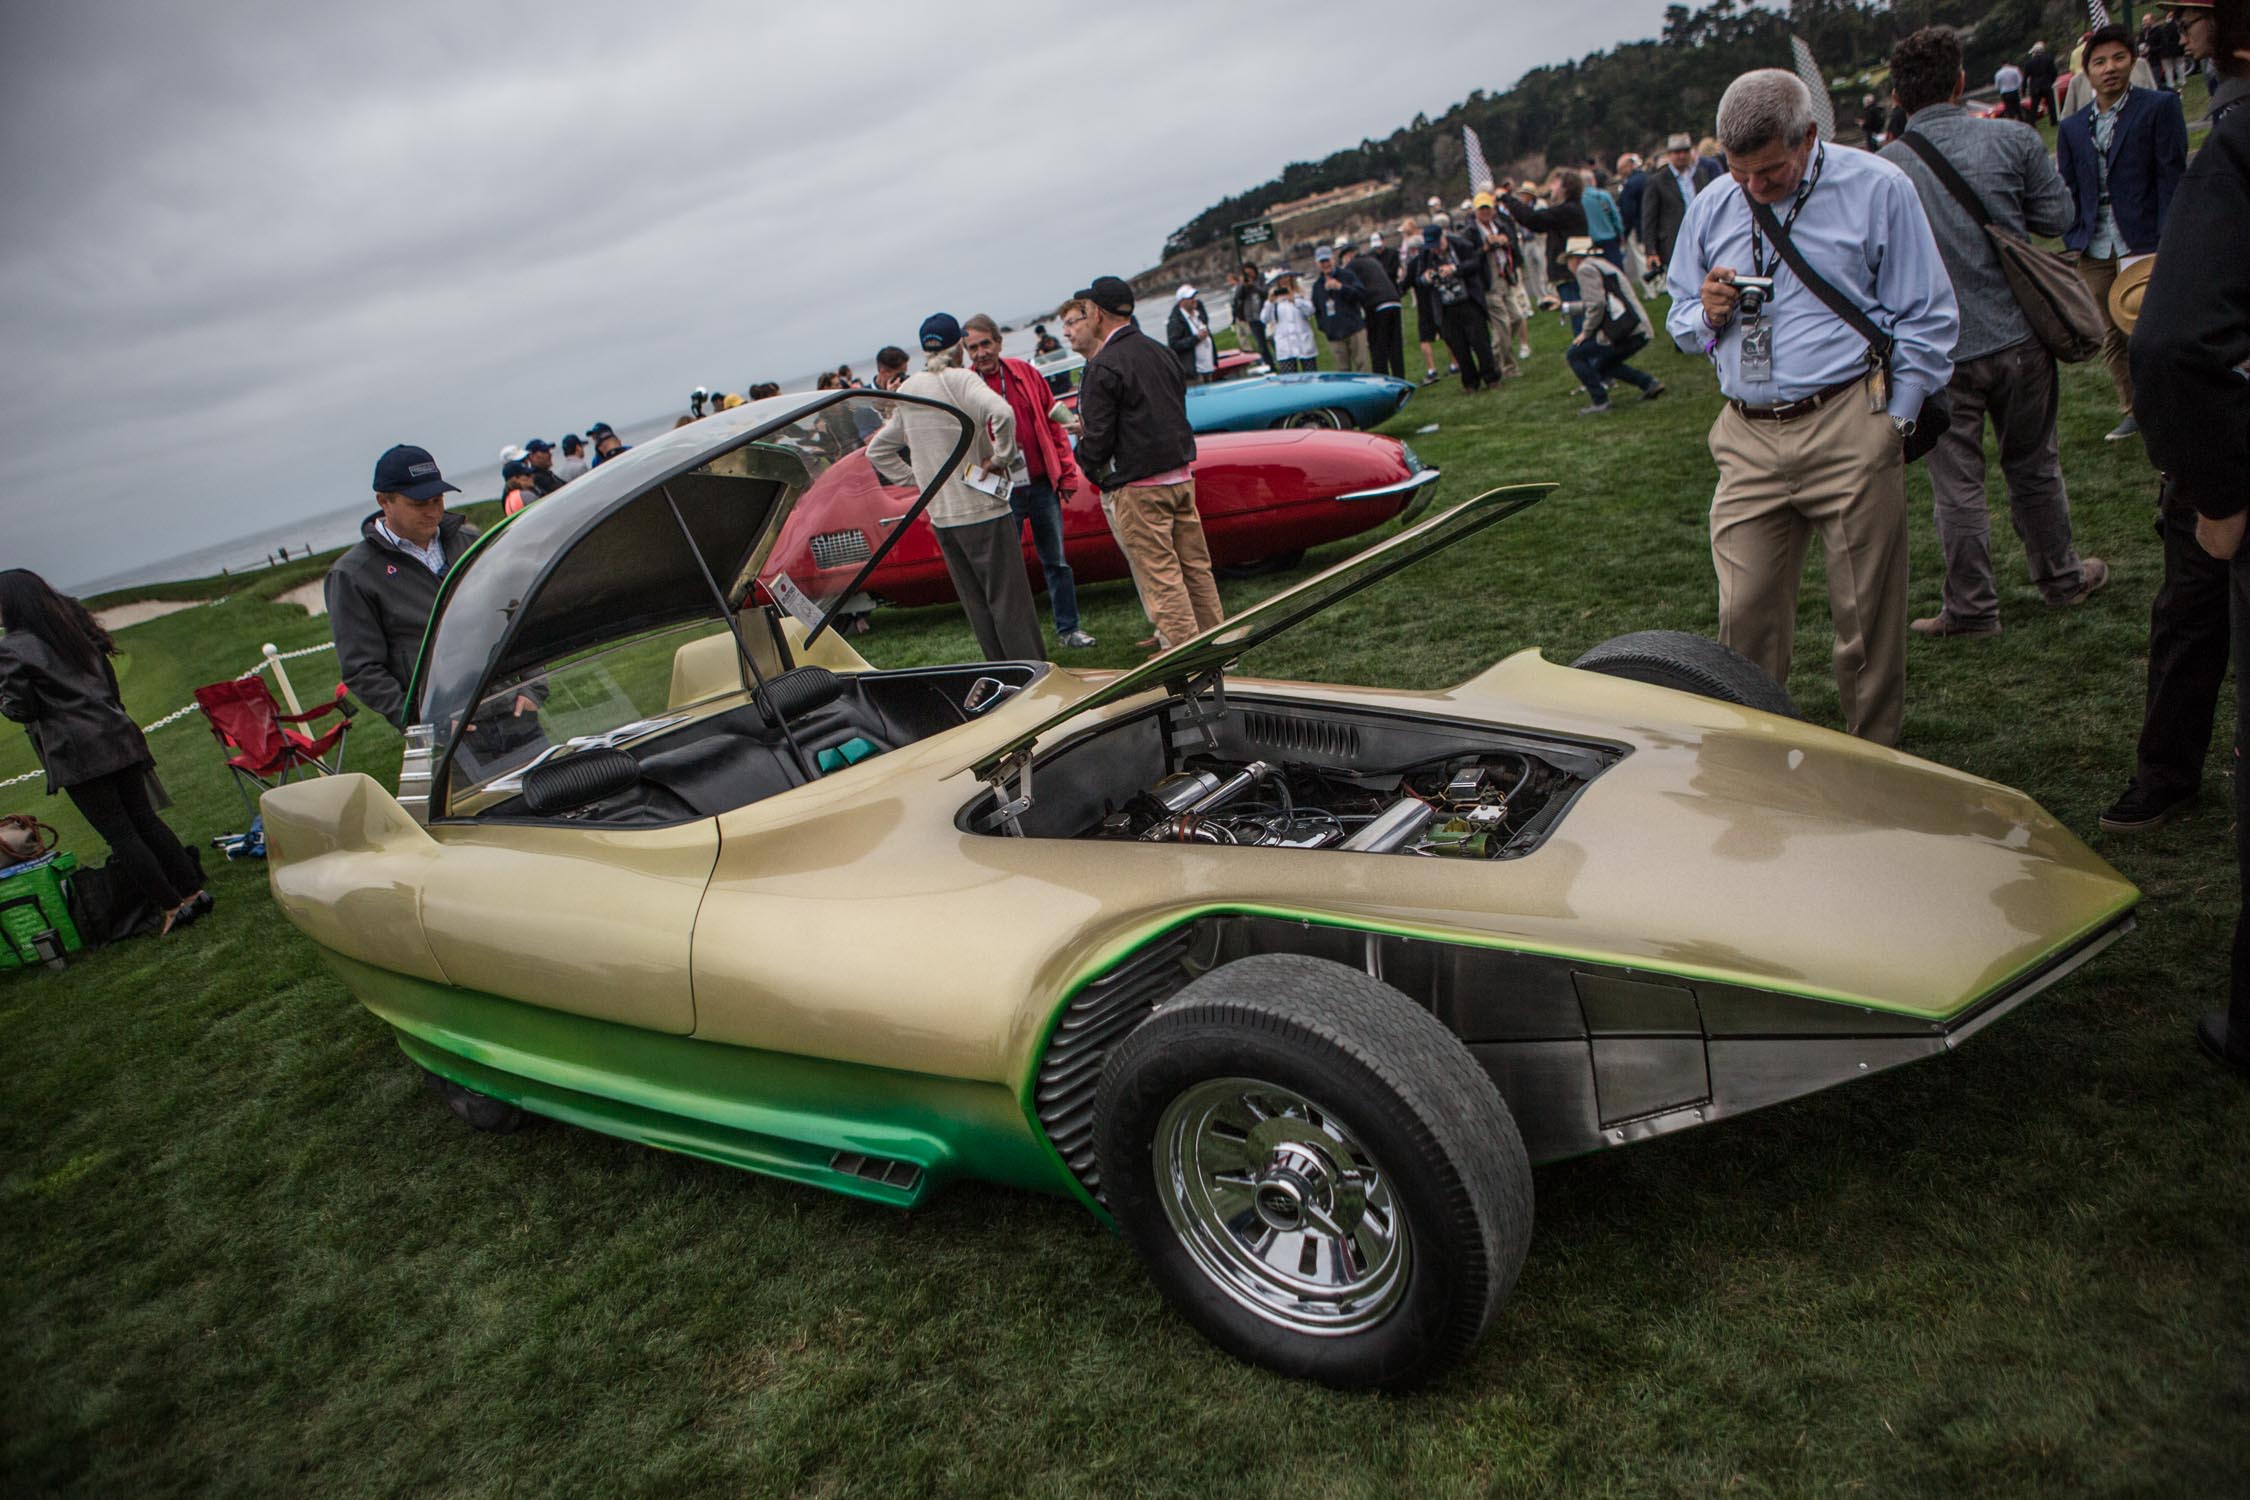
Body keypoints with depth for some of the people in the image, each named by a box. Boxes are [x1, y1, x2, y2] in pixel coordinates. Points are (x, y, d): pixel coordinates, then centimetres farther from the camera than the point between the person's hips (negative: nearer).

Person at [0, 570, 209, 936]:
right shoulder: (76, 627, 13)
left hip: (76, 755, -7)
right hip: (118, 737, 7)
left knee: (119, 834, -1)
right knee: (145, 819, 11)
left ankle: (171, 907, -2)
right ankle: (193, 891, 10)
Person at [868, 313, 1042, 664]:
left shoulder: (906, 390, 11)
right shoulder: (960, 380, -10)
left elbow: (877, 451, 20)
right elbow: (1002, 413, -30)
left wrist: (918, 480, 14)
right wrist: (1002, 456, -15)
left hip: (940, 515, 7)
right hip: (980, 508, -7)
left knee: (977, 605, 13)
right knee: (1010, 598, -3)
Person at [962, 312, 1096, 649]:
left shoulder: (1025, 374, 5)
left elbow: (1053, 422, 9)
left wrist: (1066, 473, 6)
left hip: (1042, 485, 3)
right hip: (1000, 493, -3)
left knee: (1056, 561, 10)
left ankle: (1068, 629, 22)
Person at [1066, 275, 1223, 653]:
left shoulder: (1103, 368, -14)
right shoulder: (1159, 352, 11)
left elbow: (1098, 440, -16)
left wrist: (1085, 454, 8)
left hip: (1138, 487, -8)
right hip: (1181, 475, 8)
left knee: (1159, 574, -1)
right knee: (1195, 564, 14)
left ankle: (1185, 648, 1)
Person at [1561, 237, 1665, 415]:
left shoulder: (1585, 268, -2)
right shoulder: (1604, 264, 28)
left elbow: (1596, 304, -15)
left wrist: (1587, 332, -4)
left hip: (1625, 331, -9)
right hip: (1641, 332, 9)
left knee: (1576, 355, 1)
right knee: (1602, 365, 26)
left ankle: (1600, 403, -4)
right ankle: (1650, 383, 16)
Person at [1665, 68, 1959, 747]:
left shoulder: (1876, 188, 3)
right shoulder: (1710, 207, 12)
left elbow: (1926, 320, 4)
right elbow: (1680, 321, 21)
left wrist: (1894, 421, -2)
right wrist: (1708, 314, -2)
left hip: (1848, 429, -2)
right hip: (1747, 437, 3)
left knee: (1866, 614, 3)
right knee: (1745, 614, -1)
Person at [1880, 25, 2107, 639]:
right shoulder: (2012, 139, -5)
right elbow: (2056, 215, 2)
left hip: (1939, 351, -2)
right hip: (2018, 333, 2)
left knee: (1956, 483, 6)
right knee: (2033, 464, 19)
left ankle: (1971, 607, 13)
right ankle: (2061, 576, 34)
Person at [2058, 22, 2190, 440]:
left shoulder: (2159, 107, 0)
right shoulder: (2071, 127, 13)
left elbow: (2171, 175, -5)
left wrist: (2165, 241, -12)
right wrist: (2073, 239, 5)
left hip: (2142, 242, -4)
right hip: (2094, 249, 4)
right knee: (2111, 335, 8)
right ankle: (2132, 410, 20)